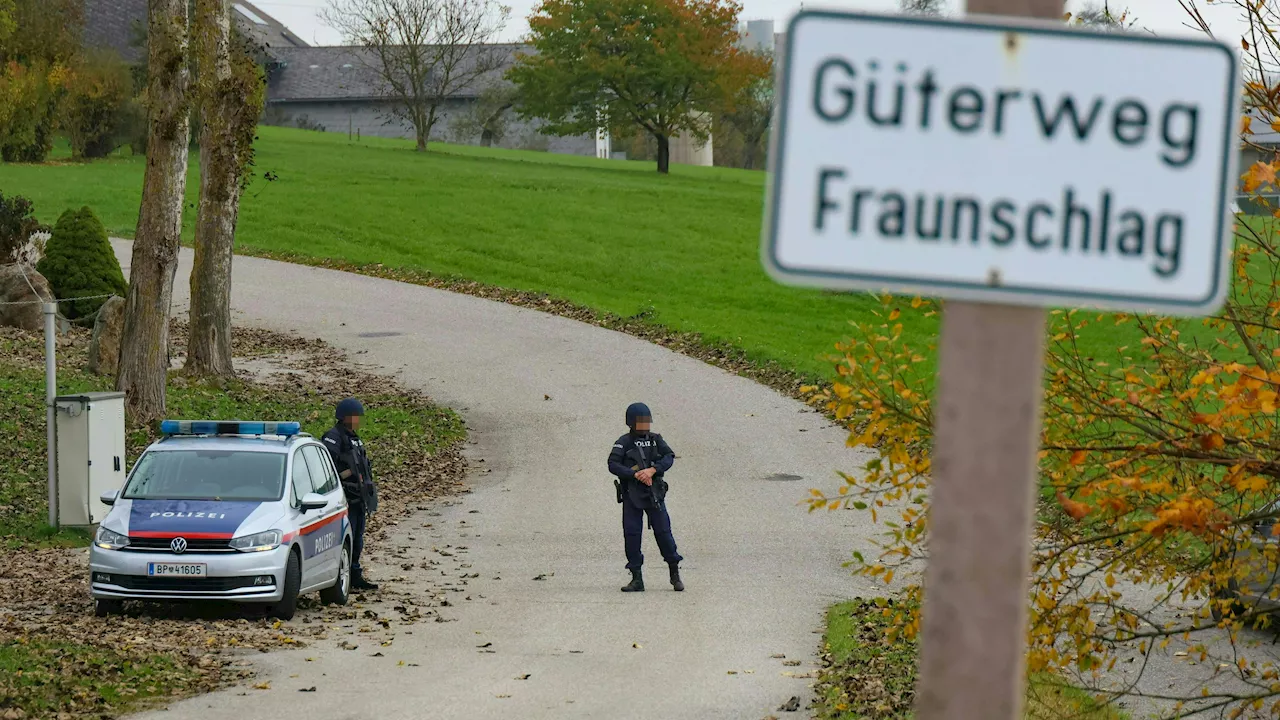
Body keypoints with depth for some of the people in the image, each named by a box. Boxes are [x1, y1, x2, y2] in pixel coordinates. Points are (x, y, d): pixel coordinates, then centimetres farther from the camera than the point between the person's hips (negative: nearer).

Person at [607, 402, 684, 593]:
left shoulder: (656, 440, 9)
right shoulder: (624, 442, 1)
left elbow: (669, 457, -4)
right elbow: (613, 465, -10)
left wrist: (652, 470, -20)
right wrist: (635, 474, -20)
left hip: (654, 495, 1)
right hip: (632, 496, -1)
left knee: (663, 531, -1)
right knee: (631, 534, -3)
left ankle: (675, 574, 13)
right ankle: (637, 579, 4)